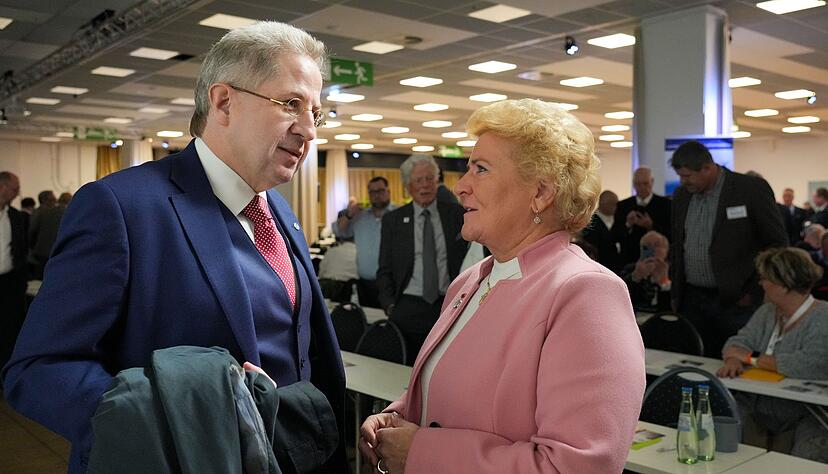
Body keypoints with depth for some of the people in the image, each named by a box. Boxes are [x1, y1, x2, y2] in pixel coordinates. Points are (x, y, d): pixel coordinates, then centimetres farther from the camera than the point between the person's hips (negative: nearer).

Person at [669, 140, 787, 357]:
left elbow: (778, 242, -5)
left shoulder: (752, 189, -7)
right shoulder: (681, 196, 9)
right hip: (691, 302, 5)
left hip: (736, 301, -4)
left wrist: (754, 292, -8)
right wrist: (676, 291, 13)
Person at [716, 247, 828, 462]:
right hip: (757, 408, 7)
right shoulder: (767, 312, 12)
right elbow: (737, 342, 11)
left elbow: (811, 365, -27)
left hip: (806, 415, -6)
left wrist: (753, 359, -14)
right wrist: (733, 358, -16)